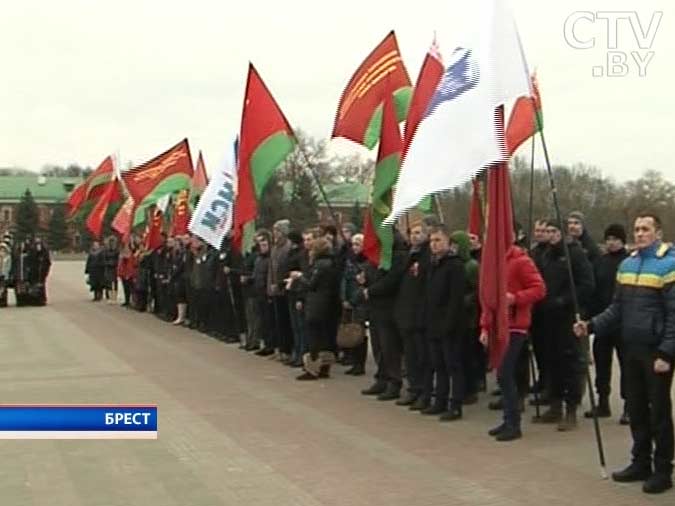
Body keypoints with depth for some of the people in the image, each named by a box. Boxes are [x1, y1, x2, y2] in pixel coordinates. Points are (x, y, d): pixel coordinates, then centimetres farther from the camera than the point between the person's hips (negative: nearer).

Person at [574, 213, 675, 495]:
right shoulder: (627, 265, 10)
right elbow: (617, 309, 12)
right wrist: (591, 326, -1)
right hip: (631, 350, 6)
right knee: (636, 408, 13)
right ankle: (641, 463, 25)